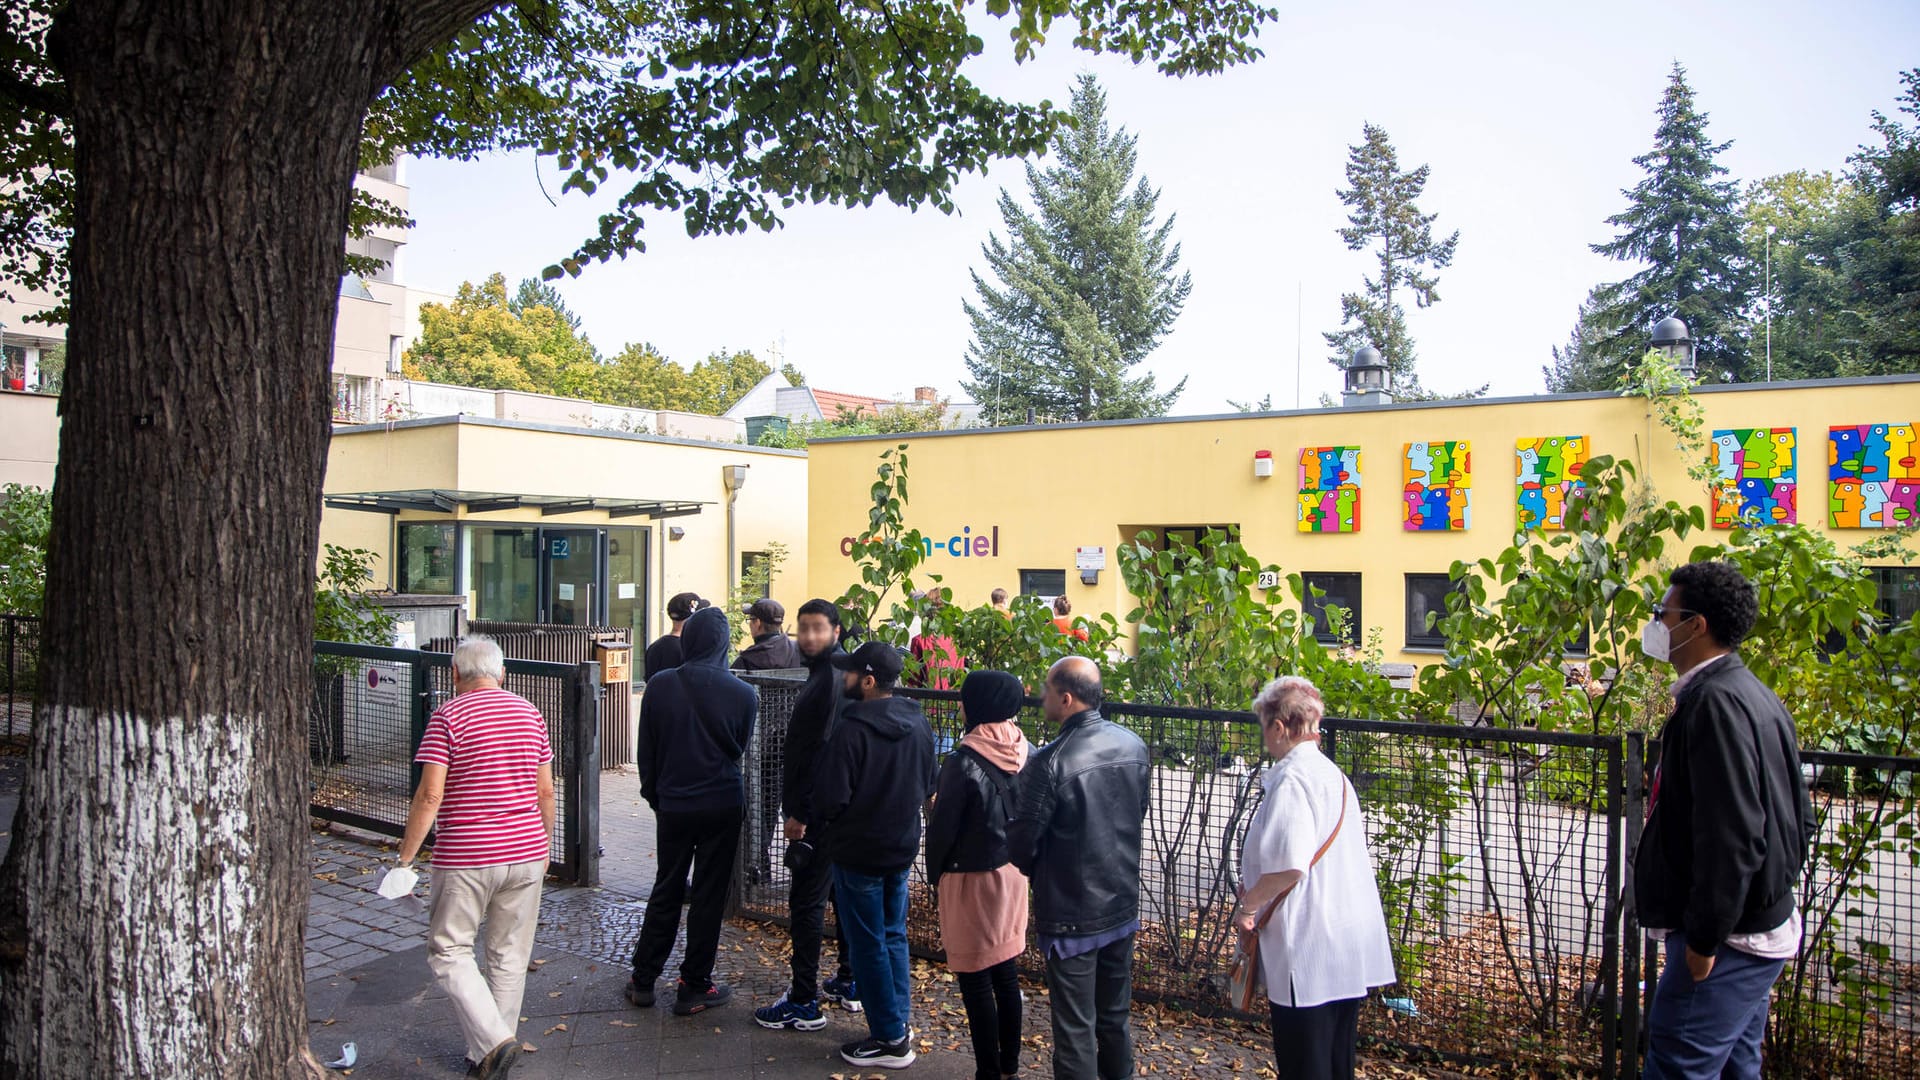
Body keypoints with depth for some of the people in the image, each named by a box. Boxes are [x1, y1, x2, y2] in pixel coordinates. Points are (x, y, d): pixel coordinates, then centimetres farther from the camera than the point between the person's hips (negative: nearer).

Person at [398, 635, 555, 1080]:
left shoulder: (448, 717, -9)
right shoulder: (529, 714, 6)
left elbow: (430, 796, -14)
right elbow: (546, 792, 9)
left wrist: (405, 857, -6)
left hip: (465, 859, -5)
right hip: (525, 854, 5)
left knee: (449, 951, 8)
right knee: (510, 956, 13)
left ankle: (494, 1041, -7)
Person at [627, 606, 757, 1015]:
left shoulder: (660, 686, -8)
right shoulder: (743, 694, -12)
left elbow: (645, 750, 1)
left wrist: (653, 793, 15)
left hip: (672, 804, 2)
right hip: (722, 805, -2)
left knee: (666, 892, 16)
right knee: (708, 896, 8)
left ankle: (643, 980, 22)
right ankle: (694, 987, 15)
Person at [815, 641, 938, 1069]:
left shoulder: (851, 730, -24)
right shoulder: (918, 724, 0)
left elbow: (830, 800, -22)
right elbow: (928, 784, 10)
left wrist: (814, 816, -1)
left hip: (858, 852, -7)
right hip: (902, 847, 7)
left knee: (868, 944, 5)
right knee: (894, 936, 20)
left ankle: (890, 1039, 13)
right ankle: (900, 1022, 28)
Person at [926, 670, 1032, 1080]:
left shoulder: (963, 763, -21)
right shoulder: (1023, 754, -2)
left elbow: (942, 828, -13)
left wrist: (935, 874, 2)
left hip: (971, 878, -7)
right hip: (1012, 873, 7)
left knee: (975, 980, 4)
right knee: (1005, 971, 17)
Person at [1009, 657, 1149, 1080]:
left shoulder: (1049, 762, -24)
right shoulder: (1135, 746, -4)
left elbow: (1022, 842, -16)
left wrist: (1034, 871, 6)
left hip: (1072, 914, -6)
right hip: (1123, 904, 6)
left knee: (1075, 1028, 7)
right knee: (1115, 1017, 22)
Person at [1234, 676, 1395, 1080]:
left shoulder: (1292, 780, -17)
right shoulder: (1333, 774, 12)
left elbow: (1290, 865, -27)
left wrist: (1248, 902, -11)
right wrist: (1258, 886, 19)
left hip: (1309, 950, -9)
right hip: (1351, 949, 9)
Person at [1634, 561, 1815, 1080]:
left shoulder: (1716, 701, -21)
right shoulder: (1753, 695, 14)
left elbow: (1731, 836, -26)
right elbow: (1798, 818, 20)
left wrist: (1703, 939, -21)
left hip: (1728, 939, -11)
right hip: (1764, 926, 11)